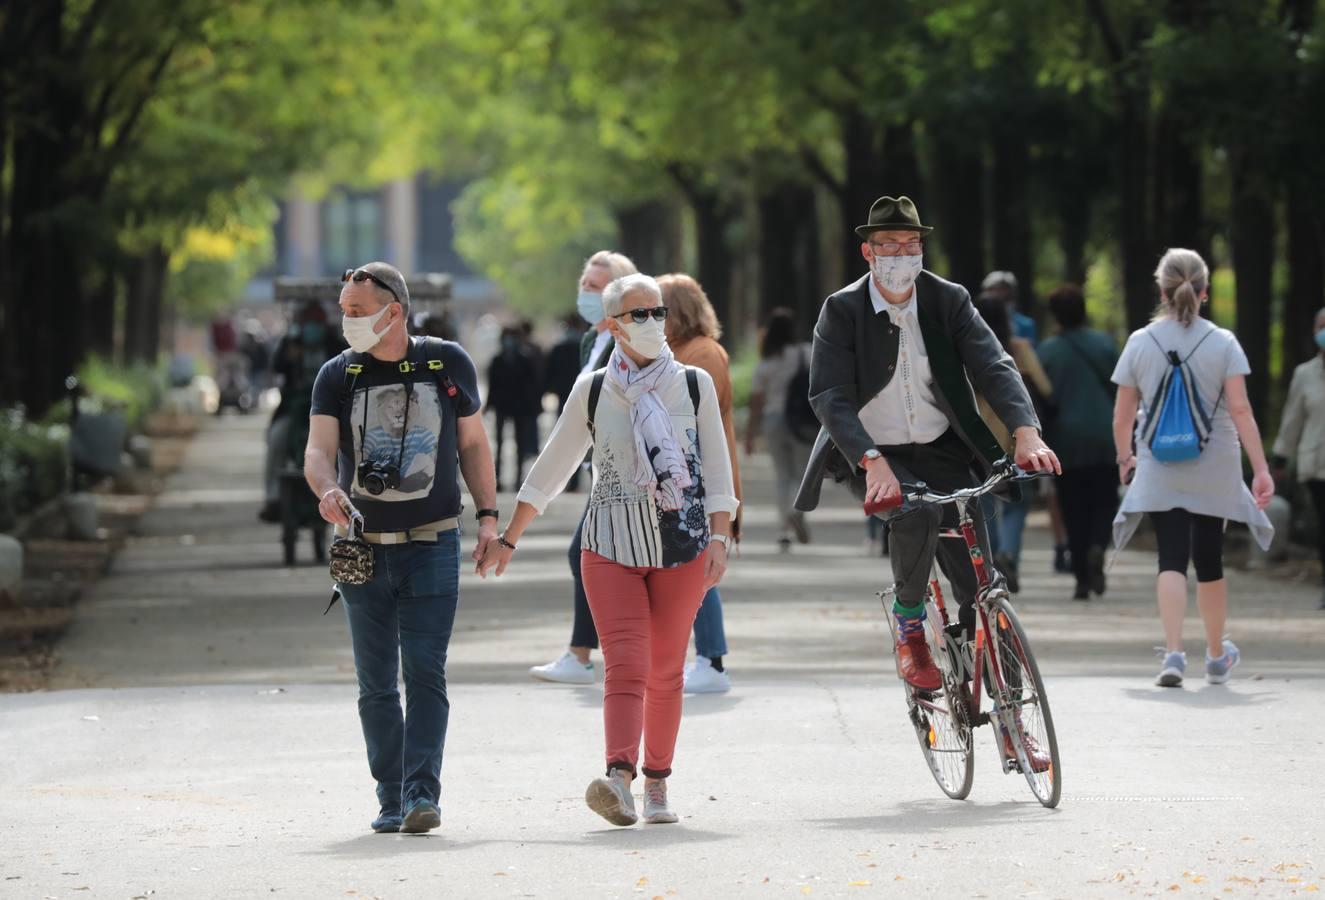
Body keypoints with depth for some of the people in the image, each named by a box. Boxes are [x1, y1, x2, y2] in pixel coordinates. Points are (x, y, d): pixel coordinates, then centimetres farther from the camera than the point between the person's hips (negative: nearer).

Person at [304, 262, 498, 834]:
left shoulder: (447, 364, 2)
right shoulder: (338, 375, 2)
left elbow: (473, 443, 10)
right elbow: (318, 449, -8)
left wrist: (488, 515, 1)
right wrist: (327, 490, -30)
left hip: (432, 545, -2)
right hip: (362, 546, 2)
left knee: (424, 673, -11)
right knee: (376, 684, 5)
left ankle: (423, 793, -14)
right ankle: (391, 799, 13)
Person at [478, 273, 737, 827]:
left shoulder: (694, 385, 6)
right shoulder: (592, 391, 5)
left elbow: (717, 469, 6)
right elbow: (551, 470, 12)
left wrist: (719, 539, -4)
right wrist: (507, 539, 13)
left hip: (682, 547, 1)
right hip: (611, 548, -1)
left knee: (665, 671, 5)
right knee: (626, 665, -15)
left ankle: (657, 784, 15)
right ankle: (619, 779, -30)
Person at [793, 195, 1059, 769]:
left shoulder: (948, 301, -3)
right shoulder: (842, 311, -10)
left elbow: (993, 367, -12)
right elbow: (830, 398, -19)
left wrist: (1025, 431, -31)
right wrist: (873, 462, -34)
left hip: (941, 453, 3)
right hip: (872, 457, -2)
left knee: (981, 589, -3)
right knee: (916, 513, -36)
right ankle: (909, 628, -12)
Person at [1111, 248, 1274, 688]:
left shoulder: (1141, 343, -1)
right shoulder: (1222, 343, -5)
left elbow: (1123, 415, 3)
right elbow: (1240, 410, -10)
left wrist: (1124, 458, 20)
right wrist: (1261, 468, -8)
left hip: (1160, 471, 0)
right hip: (1213, 471, 0)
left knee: (1172, 559, -4)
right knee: (1209, 561, 14)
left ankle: (1174, 653, -22)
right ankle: (1217, 656, 30)